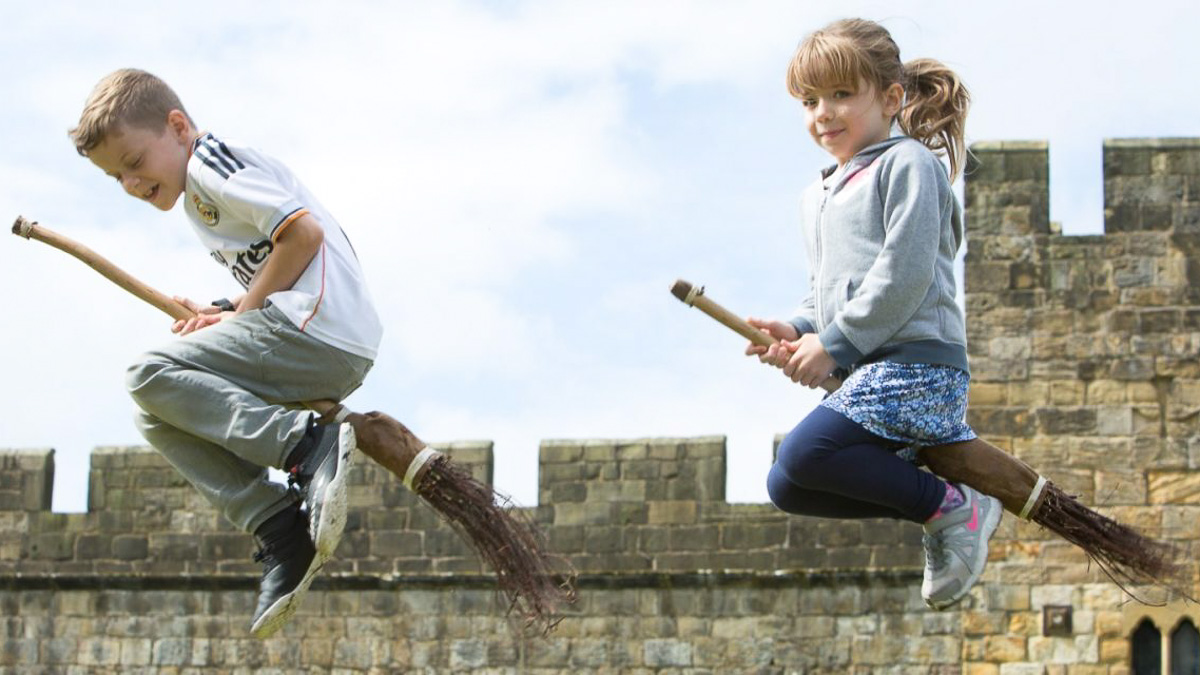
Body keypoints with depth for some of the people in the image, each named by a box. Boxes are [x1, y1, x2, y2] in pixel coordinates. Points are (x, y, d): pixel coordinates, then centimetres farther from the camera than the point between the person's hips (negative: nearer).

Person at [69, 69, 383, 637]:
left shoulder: (209, 162, -4)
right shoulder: (202, 190, 28)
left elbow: (304, 231, -15)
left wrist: (242, 312, -8)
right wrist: (225, 316, 12)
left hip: (319, 330, -11)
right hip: (335, 355, 11)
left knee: (151, 379, -14)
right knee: (160, 421, 11)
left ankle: (308, 446, -24)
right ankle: (281, 532, -5)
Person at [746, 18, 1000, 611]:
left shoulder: (907, 164, -3)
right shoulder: (817, 197, 24)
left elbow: (904, 273, -14)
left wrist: (834, 343, -15)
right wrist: (797, 330, 4)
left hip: (915, 362, -10)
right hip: (866, 373, 10)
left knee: (803, 455, -26)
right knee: (787, 488, 3)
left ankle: (952, 505, -11)